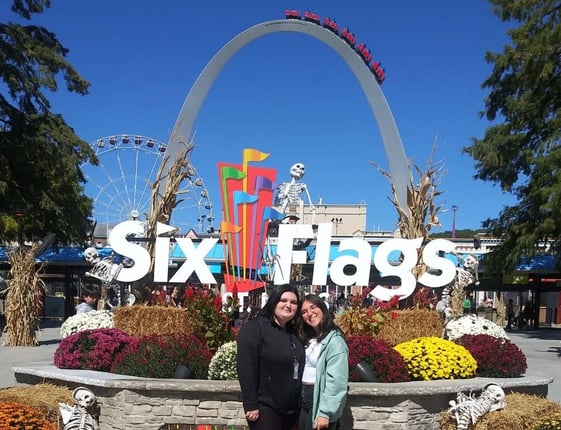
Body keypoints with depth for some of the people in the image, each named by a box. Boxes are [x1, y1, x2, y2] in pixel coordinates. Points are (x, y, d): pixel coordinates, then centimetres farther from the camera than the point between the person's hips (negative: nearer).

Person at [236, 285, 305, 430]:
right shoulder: (254, 327, -9)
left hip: (290, 409, 7)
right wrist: (251, 405, -19)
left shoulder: (293, 333, 15)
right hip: (265, 408, -7)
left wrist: (299, 405, 13)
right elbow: (245, 369, -16)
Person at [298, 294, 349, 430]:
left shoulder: (334, 340, -14)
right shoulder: (308, 339, 12)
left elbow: (336, 381, -20)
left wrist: (325, 413, -23)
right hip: (303, 399, 8)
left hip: (320, 401, -7)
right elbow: (300, 371, 9)